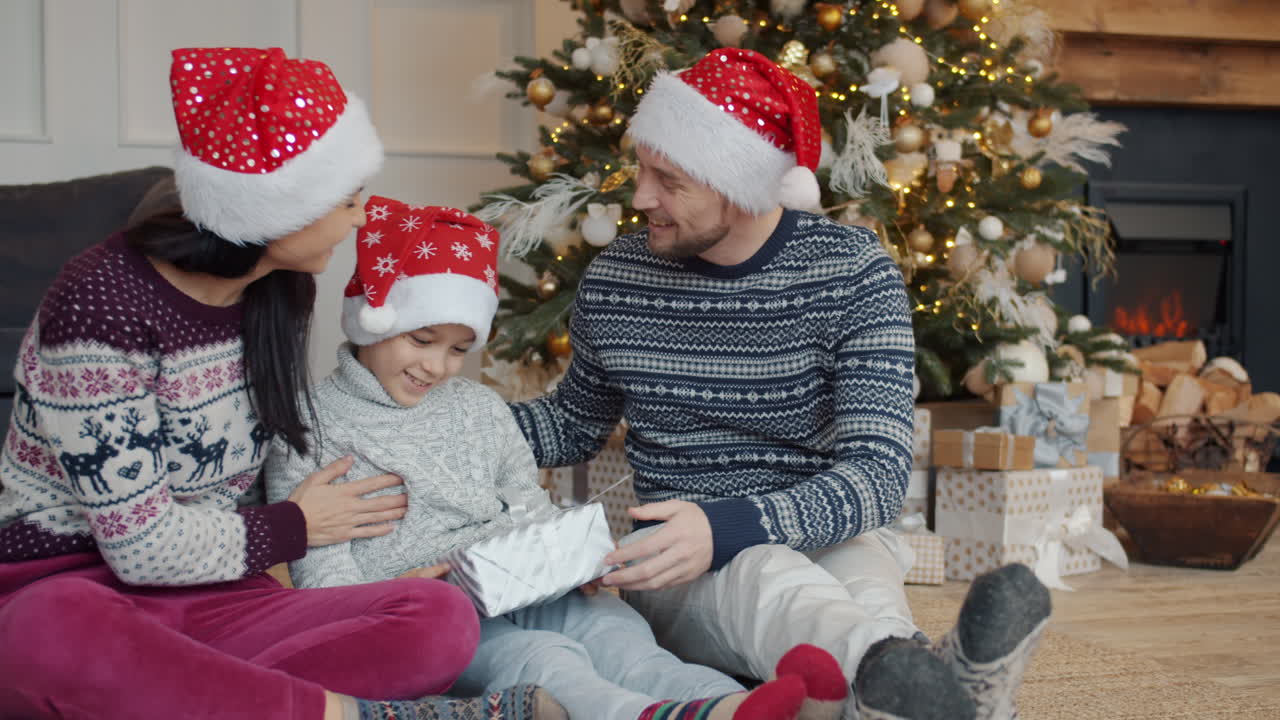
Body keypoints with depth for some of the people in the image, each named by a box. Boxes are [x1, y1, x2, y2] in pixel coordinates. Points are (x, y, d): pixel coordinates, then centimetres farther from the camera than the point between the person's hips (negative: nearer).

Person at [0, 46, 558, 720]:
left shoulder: (282, 287, 5)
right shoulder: (101, 302, -17)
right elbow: (143, 547, -17)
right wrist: (295, 527, -3)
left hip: (209, 600, 6)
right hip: (59, 589, -5)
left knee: (441, 618, -20)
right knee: (61, 632, -44)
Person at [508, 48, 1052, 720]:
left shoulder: (853, 273, -7)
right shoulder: (614, 279, 4)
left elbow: (877, 472, -18)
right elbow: (575, 422, 24)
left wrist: (728, 527, -36)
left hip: (825, 541, 1)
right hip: (681, 572, 0)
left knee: (859, 567, -37)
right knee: (758, 575, -38)